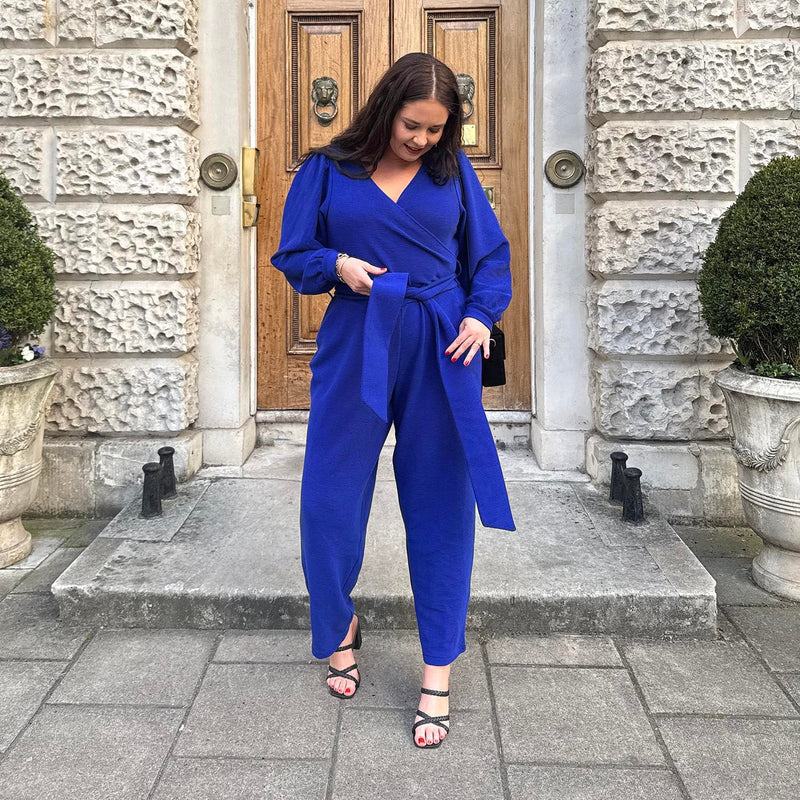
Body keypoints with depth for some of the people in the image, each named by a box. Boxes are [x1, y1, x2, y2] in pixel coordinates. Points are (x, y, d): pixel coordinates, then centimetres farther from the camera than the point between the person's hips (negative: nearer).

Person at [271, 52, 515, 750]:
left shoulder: (453, 171, 7)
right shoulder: (327, 170, 4)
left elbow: (491, 255, 11)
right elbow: (293, 255, 9)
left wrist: (481, 315, -6)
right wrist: (338, 264, -11)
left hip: (441, 350, 1)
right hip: (356, 345, 0)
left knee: (441, 506, 3)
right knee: (330, 501, 2)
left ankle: (438, 674, 14)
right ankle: (341, 626, 32)